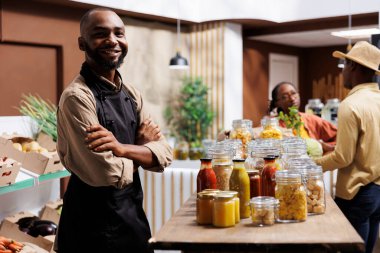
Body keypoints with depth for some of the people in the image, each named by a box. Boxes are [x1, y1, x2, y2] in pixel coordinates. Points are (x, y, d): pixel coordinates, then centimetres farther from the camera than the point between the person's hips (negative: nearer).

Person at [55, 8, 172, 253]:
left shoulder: (131, 94, 6)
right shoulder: (77, 97, -19)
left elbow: (164, 154, -1)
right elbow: (109, 173, -25)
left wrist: (121, 148, -19)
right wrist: (142, 147, -6)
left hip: (133, 214, 7)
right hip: (95, 222, -7)